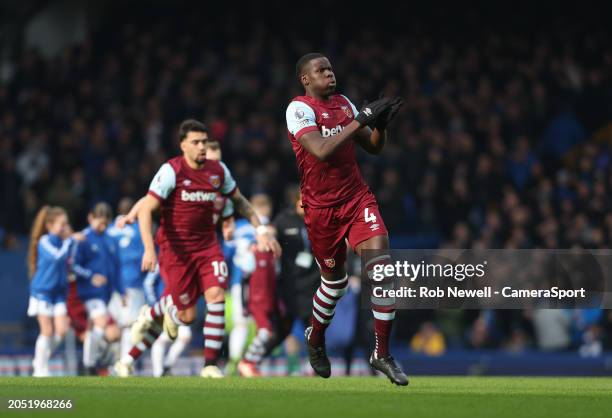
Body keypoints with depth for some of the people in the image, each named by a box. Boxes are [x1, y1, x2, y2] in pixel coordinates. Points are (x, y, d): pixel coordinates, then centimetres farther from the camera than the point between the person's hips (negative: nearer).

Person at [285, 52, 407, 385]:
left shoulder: (344, 104, 8)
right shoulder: (299, 109, -12)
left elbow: (374, 147, 14)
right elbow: (322, 151, -27)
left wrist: (381, 124, -7)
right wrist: (362, 119, -26)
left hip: (357, 198, 4)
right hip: (321, 207, -4)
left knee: (381, 265, -13)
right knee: (334, 282, 8)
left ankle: (382, 354, -7)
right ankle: (315, 340, 38)